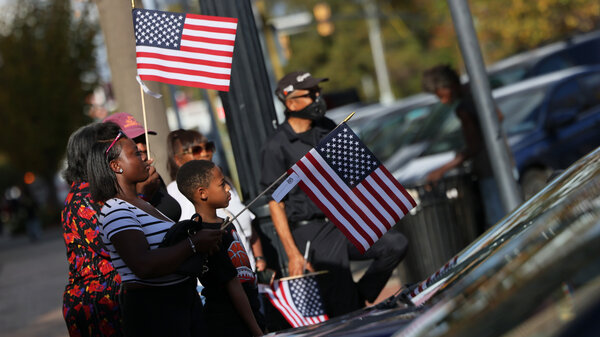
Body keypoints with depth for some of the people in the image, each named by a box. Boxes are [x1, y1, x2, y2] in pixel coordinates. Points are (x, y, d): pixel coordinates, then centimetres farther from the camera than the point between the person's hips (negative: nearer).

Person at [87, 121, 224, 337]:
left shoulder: (142, 204, 16)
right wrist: (193, 244, -20)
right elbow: (144, 266, -29)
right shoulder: (115, 212, -17)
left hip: (185, 301, 10)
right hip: (152, 310, -10)